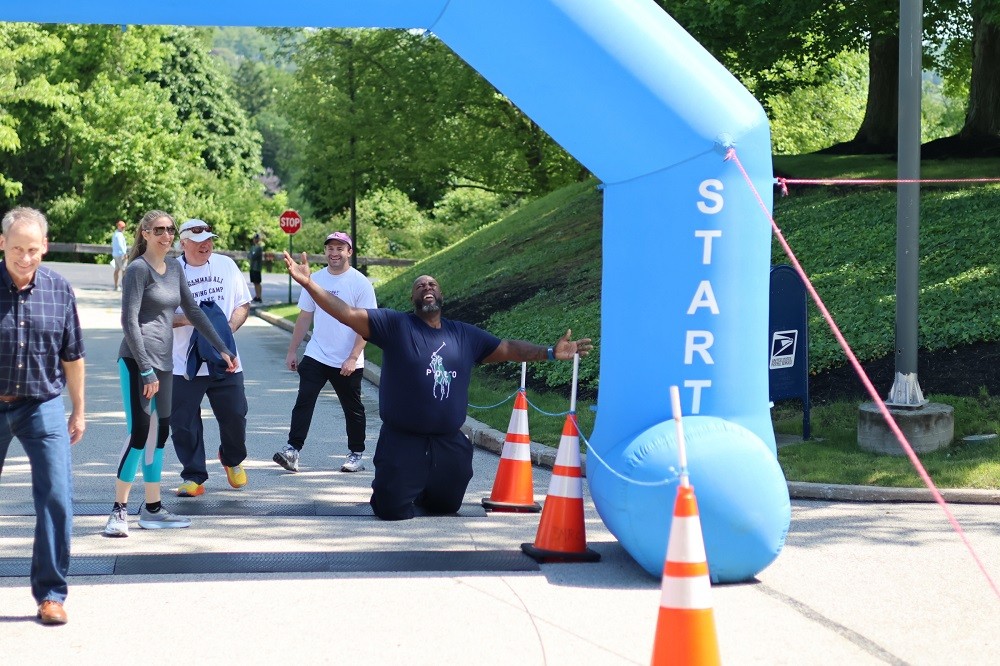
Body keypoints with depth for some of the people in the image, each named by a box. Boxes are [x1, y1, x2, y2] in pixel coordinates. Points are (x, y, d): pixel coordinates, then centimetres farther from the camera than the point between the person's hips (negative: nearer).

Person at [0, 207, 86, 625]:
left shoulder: (59, 289, -1)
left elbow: (72, 356, 9)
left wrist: (78, 411, 13)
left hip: (42, 406, 1)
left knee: (57, 499, -7)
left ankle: (50, 592, 3)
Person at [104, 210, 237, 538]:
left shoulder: (174, 268, 13)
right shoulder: (138, 269, -10)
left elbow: (193, 311, 21)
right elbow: (129, 321, -14)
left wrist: (221, 348, 19)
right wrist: (146, 370, -18)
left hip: (163, 361, 8)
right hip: (137, 360, -8)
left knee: (159, 432, 10)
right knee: (139, 432, -12)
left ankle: (152, 509, 17)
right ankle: (119, 511, -7)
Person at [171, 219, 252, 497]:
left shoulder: (226, 265, 7)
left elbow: (243, 304, 11)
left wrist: (229, 328, -7)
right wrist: (185, 319, -20)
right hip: (184, 365, -2)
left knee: (234, 416, 6)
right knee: (184, 423, -1)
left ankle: (233, 459, 35)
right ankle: (194, 477, 12)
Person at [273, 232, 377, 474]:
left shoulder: (360, 284, -8)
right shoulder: (315, 280, 5)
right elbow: (304, 317, 12)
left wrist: (353, 358, -18)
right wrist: (292, 351, 10)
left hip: (347, 363, -3)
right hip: (315, 356, 3)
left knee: (353, 409, 10)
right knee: (303, 401, -10)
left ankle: (356, 454, 23)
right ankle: (292, 449, -13)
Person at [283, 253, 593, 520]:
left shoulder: (465, 335, 8)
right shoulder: (394, 324, -5)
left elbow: (508, 349, 14)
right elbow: (348, 314, -13)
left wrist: (550, 353, 6)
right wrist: (309, 283, -25)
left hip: (449, 444, 4)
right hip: (403, 441, -4)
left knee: (447, 505, 18)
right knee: (393, 510, -4)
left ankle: (419, 491, 50)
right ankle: (386, 488, 32)